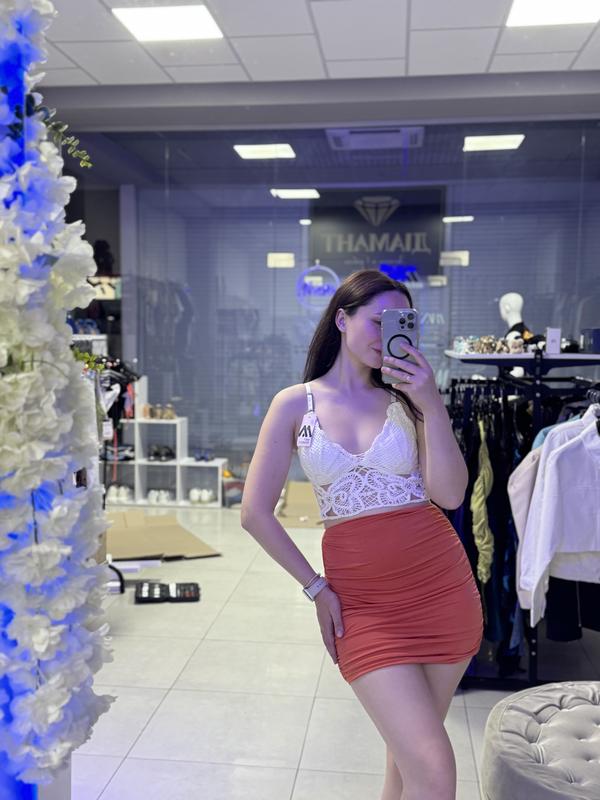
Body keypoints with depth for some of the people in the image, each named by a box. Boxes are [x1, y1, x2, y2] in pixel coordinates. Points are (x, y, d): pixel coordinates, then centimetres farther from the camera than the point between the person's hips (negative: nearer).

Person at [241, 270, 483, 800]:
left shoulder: (407, 398, 3)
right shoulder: (296, 404, -1)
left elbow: (449, 496, -7)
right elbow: (256, 513, -1)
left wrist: (432, 405, -15)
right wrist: (316, 588, -2)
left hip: (441, 583, 2)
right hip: (360, 598, -2)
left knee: (408, 752, 13)